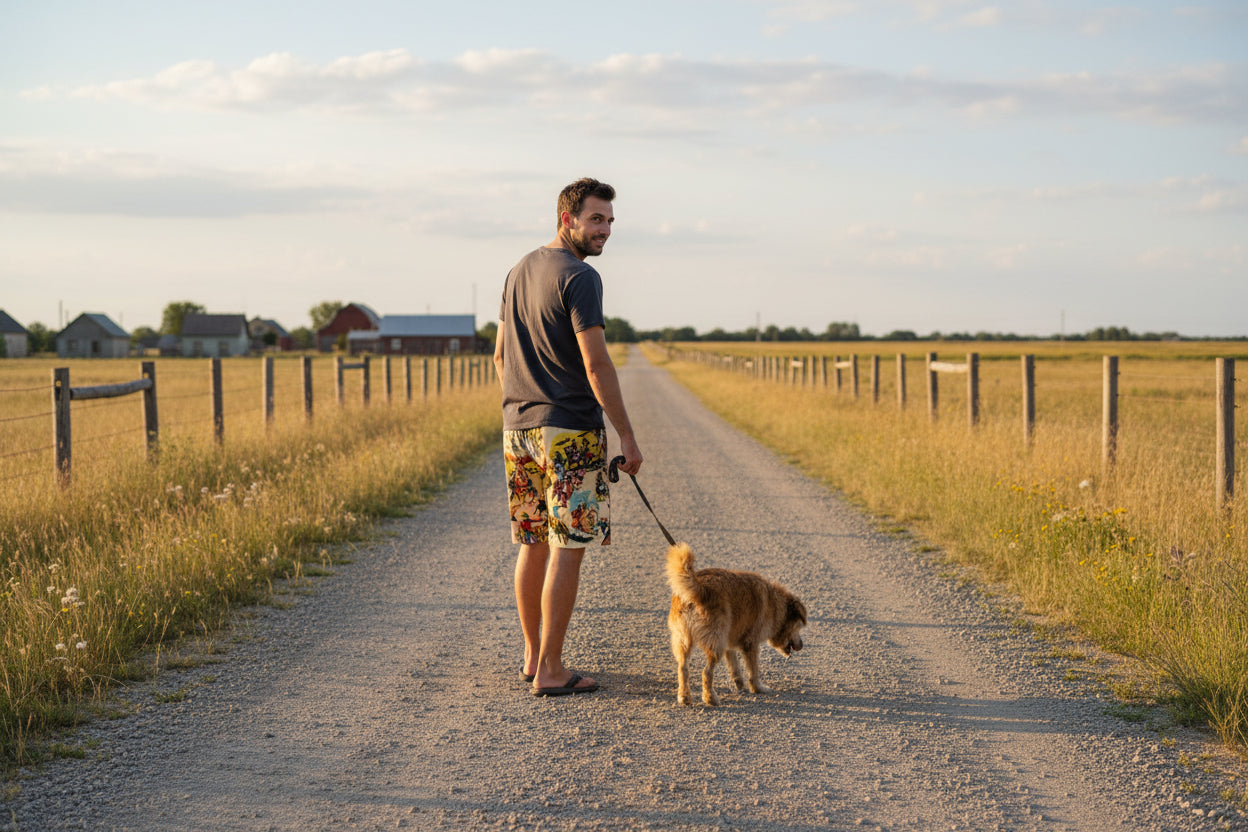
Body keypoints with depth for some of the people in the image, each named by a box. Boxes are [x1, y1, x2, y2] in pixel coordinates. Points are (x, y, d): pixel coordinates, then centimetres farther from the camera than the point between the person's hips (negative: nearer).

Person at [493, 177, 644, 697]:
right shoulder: (580, 278, -13)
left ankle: (533, 656, 23)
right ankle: (550, 671, -3)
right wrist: (627, 438, -14)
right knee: (568, 548, -4)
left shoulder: (519, 271, 14)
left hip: (518, 428, 9)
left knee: (533, 543, 15)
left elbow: (500, 355, 19)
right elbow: (596, 366, -18)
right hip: (570, 430, -8)